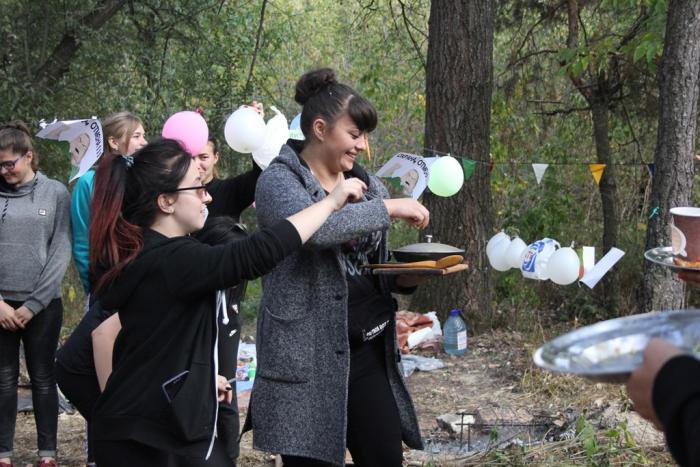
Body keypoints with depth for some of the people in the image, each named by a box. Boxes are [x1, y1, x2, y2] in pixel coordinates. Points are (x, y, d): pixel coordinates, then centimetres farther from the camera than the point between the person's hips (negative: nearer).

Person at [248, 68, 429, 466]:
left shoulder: (367, 185, 14)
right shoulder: (280, 181, -6)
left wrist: (408, 274, 0)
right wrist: (389, 208, -20)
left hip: (369, 350, 6)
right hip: (308, 355, -6)